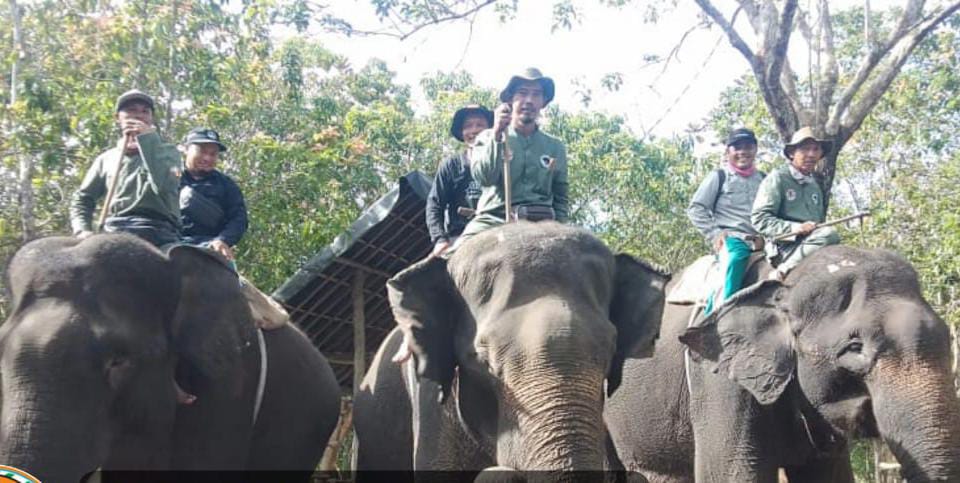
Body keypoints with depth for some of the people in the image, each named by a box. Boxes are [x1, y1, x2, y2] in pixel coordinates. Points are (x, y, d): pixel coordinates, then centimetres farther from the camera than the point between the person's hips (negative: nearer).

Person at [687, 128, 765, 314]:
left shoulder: (763, 179, 20)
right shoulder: (719, 176, 10)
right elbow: (696, 209, 5)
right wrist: (714, 233, -4)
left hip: (756, 241, 4)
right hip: (729, 237, -4)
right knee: (735, 256, -32)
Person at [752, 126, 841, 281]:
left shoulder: (815, 185, 24)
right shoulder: (777, 179, 2)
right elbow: (759, 219, -7)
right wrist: (796, 228, -17)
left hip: (811, 243, 7)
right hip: (785, 246, -7)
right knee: (829, 234, -31)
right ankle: (782, 272, -25)